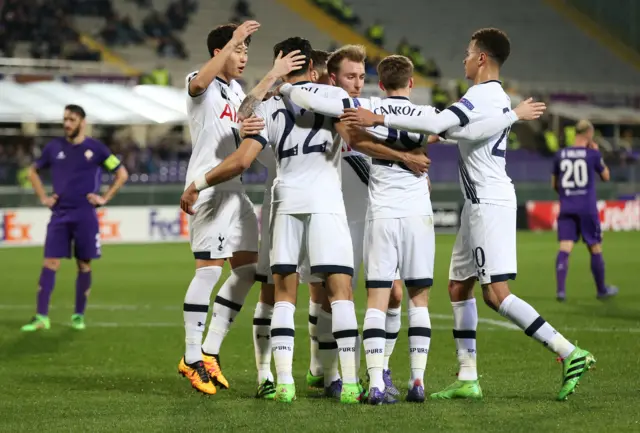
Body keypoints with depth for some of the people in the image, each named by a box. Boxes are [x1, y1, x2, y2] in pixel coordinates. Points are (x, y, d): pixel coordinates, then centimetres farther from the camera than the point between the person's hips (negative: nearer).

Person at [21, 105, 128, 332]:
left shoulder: (96, 148, 0)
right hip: (59, 213, 1)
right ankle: (41, 317, -6)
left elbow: (122, 173, 6)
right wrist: (43, 197, 9)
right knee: (50, 263, -6)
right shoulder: (54, 147, 7)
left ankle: (79, 315, 16)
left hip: (85, 215, -1)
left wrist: (104, 198, -2)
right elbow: (33, 171, 21)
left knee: (84, 264, 4)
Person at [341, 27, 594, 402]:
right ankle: (468, 379, 12)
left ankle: (570, 354, -16)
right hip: (481, 203, 10)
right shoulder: (498, 97, 16)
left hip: (490, 203, -10)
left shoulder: (483, 96, -15)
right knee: (459, 286, 12)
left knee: (496, 293, -14)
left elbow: (437, 124, -28)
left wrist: (379, 118, -25)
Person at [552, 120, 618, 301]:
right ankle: (602, 290, 23)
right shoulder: (593, 154, -4)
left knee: (564, 248, -5)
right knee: (595, 249, 11)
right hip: (587, 208, -2)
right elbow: (606, 176, 12)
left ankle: (560, 289, -20)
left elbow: (554, 184, 13)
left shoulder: (560, 155, 5)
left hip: (566, 207, 2)